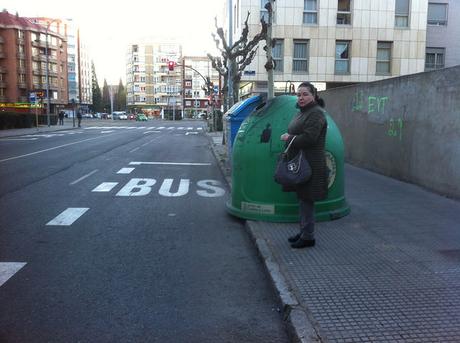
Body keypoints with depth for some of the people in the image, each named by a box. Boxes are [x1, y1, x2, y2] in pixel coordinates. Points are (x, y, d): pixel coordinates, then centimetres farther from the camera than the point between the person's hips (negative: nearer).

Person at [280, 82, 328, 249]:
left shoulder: (316, 113, -15)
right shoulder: (302, 112, 16)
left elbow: (308, 138, -23)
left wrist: (288, 138, -11)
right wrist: (288, 137, 2)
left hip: (311, 165, -10)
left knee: (306, 200, -3)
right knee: (302, 198, 16)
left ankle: (308, 237, 6)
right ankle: (303, 231, 27)